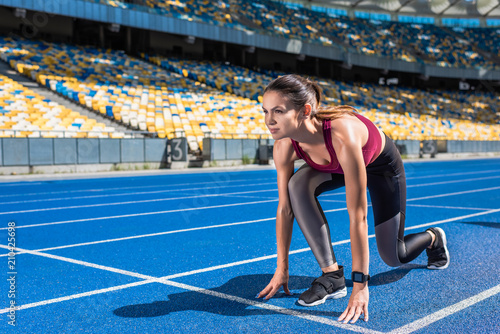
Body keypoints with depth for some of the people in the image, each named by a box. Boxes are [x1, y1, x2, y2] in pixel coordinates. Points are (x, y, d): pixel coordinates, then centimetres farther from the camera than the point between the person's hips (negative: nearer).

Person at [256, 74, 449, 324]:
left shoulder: (343, 136, -47)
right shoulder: (284, 146, -30)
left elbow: (357, 216, -44)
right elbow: (285, 208, -20)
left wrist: (360, 285, -40)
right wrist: (281, 269, -15)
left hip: (381, 164, -4)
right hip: (335, 167, 4)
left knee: (394, 257, 5)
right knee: (298, 185, -29)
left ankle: (432, 238, 42)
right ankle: (332, 275, -18)